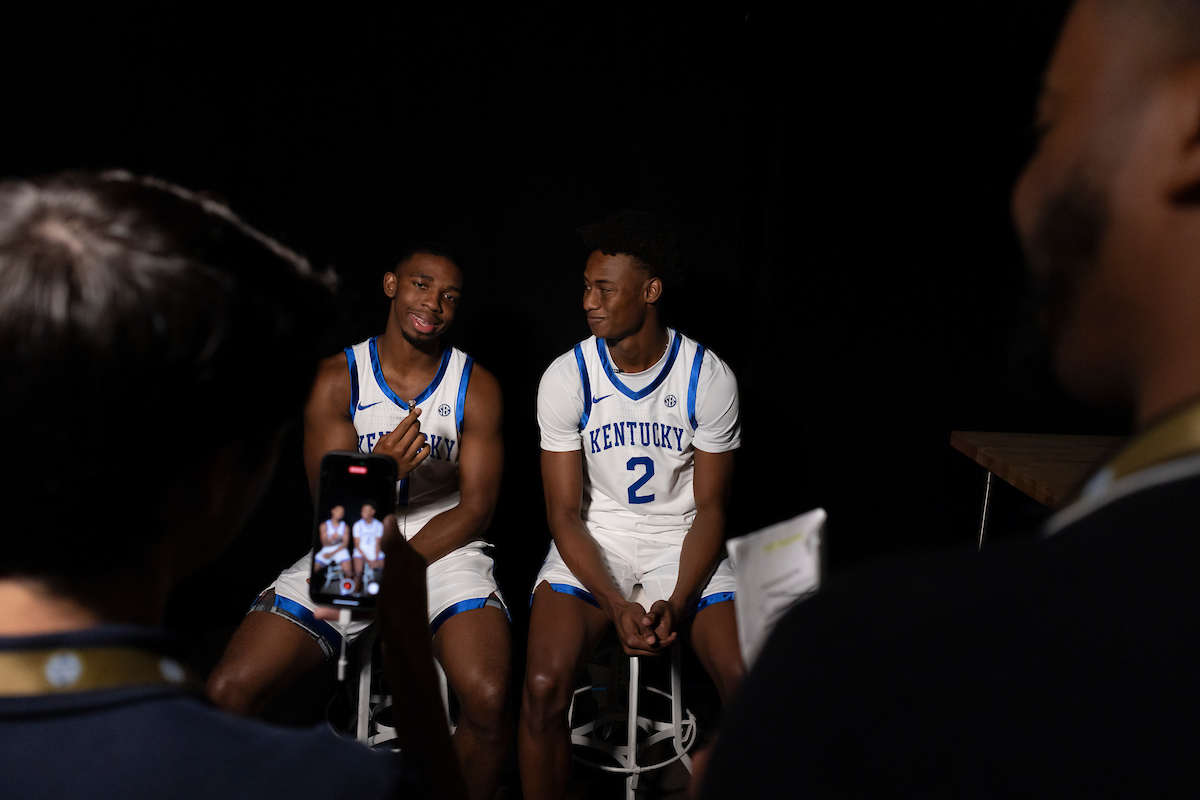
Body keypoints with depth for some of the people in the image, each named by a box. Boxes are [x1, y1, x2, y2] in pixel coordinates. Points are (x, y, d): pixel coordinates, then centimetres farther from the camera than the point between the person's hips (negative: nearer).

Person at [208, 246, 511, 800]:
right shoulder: (336, 379, -1)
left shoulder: (476, 386, -1)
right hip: (350, 548, 2)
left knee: (489, 699, -28)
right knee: (227, 693, -15)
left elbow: (475, 509, -3)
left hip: (443, 547, -1)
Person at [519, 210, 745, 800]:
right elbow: (564, 513, -7)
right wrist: (617, 606, -20)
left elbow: (710, 508, -4)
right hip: (591, 546, 0)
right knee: (543, 688, -25)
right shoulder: (566, 378, -8)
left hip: (683, 542, 0)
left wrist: (677, 604, -19)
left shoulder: (710, 378, -9)